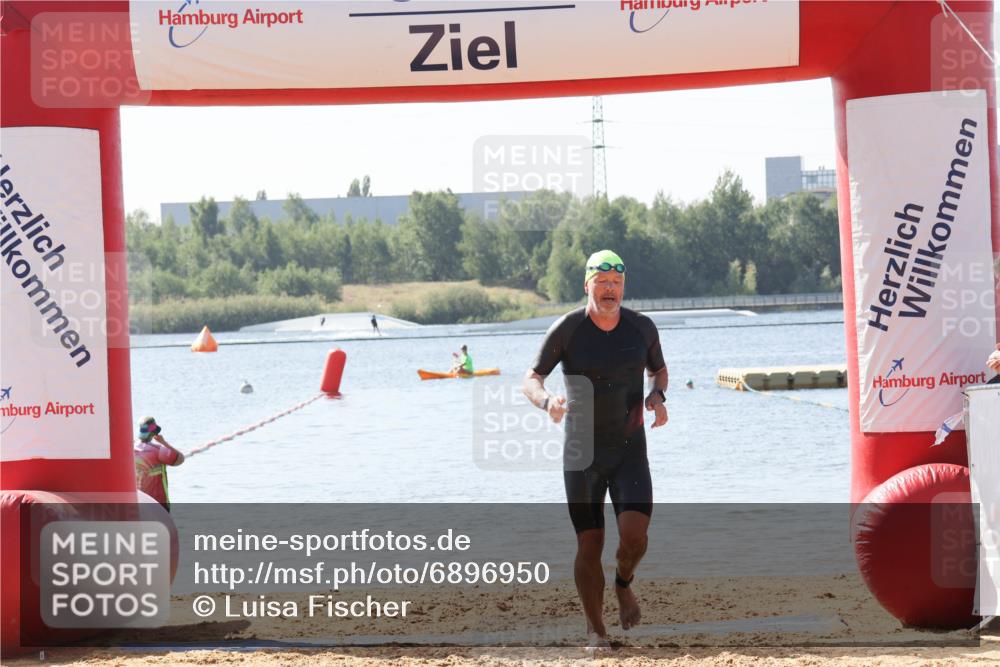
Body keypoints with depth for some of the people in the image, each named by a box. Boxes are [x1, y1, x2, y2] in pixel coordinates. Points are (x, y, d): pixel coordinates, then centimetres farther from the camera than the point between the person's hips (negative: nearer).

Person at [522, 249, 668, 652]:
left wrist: (657, 396, -5)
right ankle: (595, 629, 18)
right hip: (581, 454, -1)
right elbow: (531, 380, -8)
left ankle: (624, 584, 18)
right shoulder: (566, 330, -8)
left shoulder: (642, 328, -1)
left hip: (630, 452, 1)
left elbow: (658, 368, 18)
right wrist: (546, 401, -31)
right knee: (589, 546, -1)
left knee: (634, 535, -17)